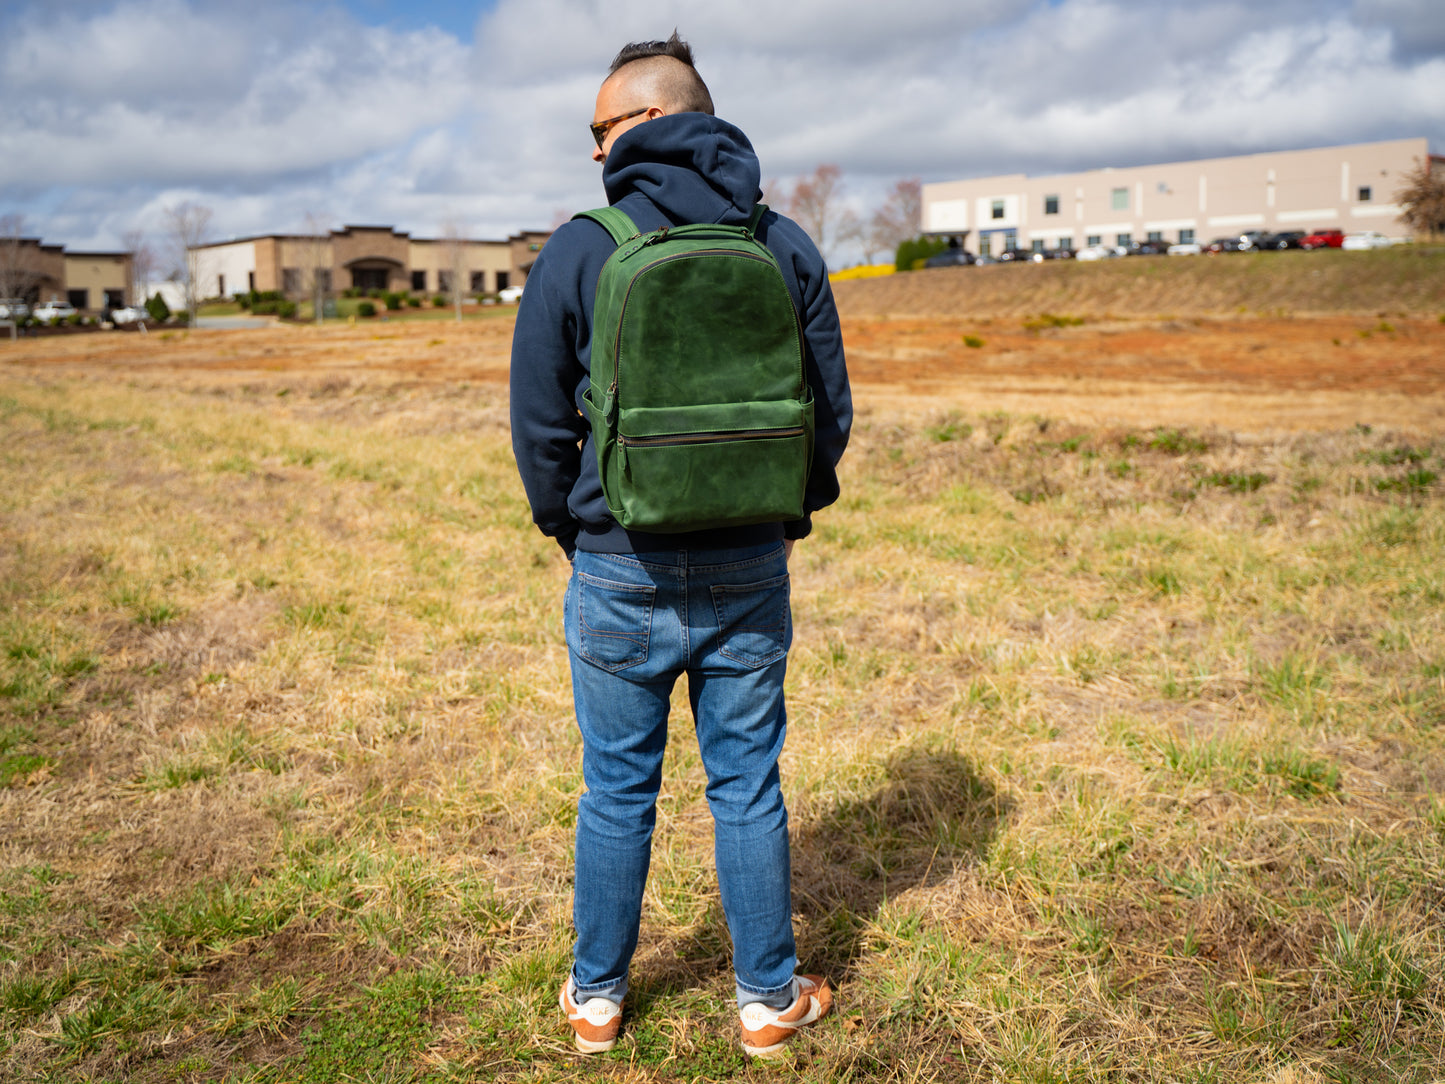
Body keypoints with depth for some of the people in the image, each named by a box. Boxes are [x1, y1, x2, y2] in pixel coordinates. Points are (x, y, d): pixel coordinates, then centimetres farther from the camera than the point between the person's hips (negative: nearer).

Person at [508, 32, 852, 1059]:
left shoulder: (580, 250, -6)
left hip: (622, 570, -2)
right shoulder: (787, 246, 2)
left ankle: (598, 998, 29)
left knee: (618, 791, 13)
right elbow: (832, 407, 6)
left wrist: (569, 531, 12)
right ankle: (770, 998, 27)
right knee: (748, 786, 13)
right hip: (750, 569, 2)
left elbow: (539, 422, -3)